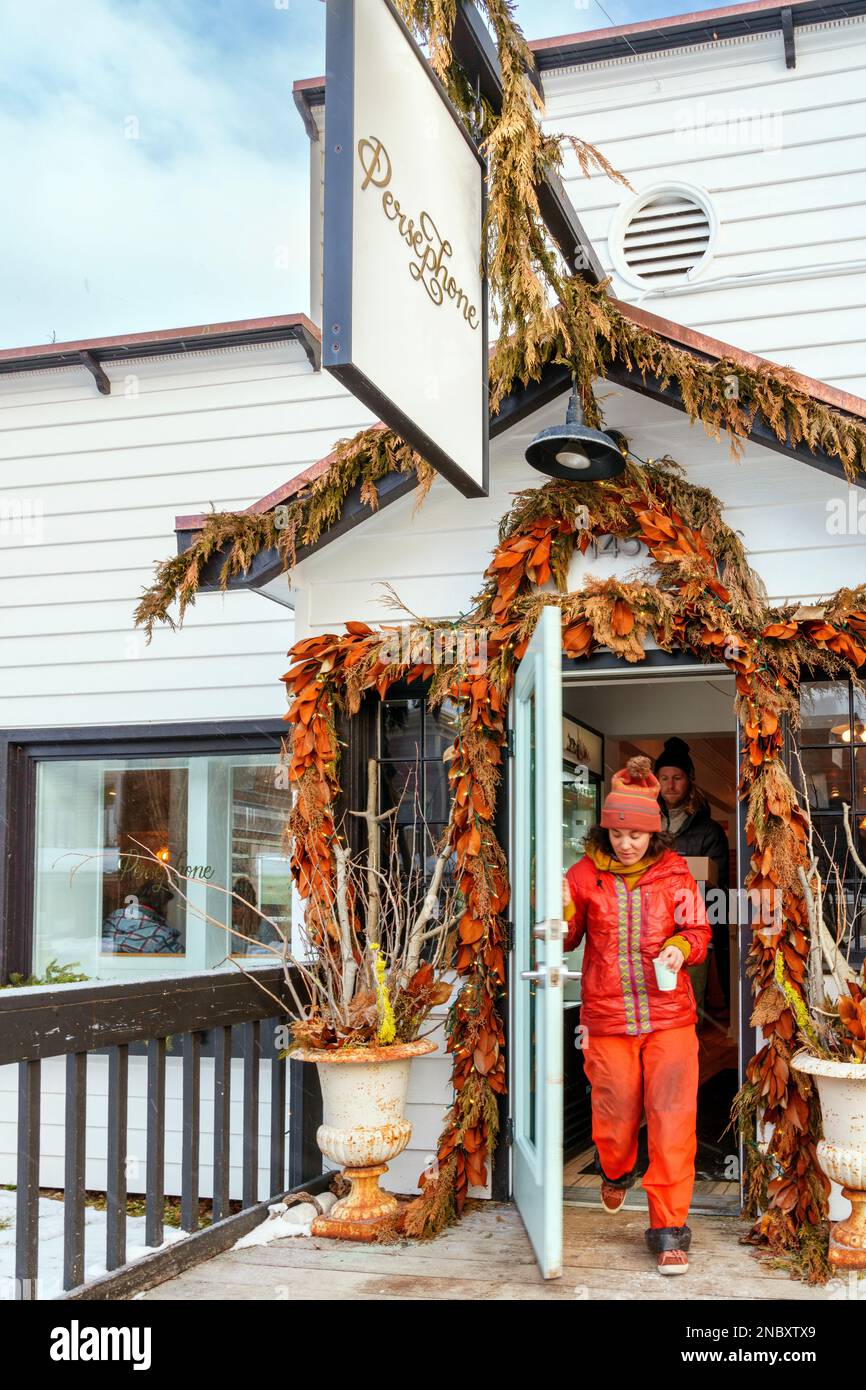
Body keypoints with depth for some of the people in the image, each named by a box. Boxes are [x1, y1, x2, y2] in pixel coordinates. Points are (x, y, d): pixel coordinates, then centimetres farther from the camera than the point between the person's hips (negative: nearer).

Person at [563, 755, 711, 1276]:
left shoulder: (674, 872, 0)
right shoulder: (586, 874, 0)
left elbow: (698, 930, 7)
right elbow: (567, 939, 9)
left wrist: (682, 946, -15)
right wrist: (561, 910, -12)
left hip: (670, 1017, 0)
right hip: (608, 1019, 0)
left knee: (672, 1121, -5)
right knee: (615, 1119, 10)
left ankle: (669, 1229, 7)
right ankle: (617, 1173, 46)